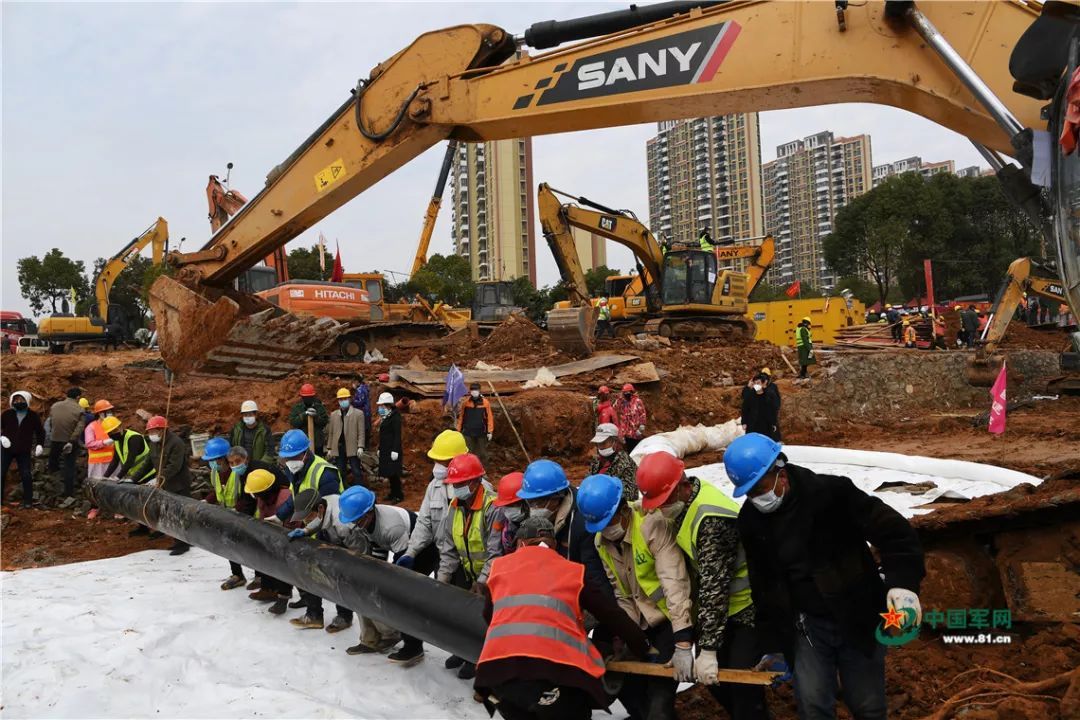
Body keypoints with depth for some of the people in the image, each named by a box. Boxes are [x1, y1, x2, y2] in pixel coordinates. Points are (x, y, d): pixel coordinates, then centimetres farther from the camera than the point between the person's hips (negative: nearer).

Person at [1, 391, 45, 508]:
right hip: (6, 449, 1)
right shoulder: (7, 414, -2)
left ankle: (28, 501, 7)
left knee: (26, 476, -2)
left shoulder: (33, 416, -1)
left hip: (24, 451, -1)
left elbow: (40, 431, 11)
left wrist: (40, 444, 1)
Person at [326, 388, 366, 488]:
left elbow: (361, 432, -4)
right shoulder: (333, 415, 11)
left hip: (353, 448, -3)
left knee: (357, 472, -2)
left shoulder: (358, 414, 0)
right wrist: (329, 448, 9)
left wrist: (360, 447, -12)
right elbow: (331, 433, 12)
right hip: (338, 448, 4)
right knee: (340, 473, 9)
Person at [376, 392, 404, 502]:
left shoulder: (395, 417, -13)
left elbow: (397, 435, -17)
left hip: (392, 450, -9)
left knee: (393, 473, -6)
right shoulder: (384, 417, 14)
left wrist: (395, 450, -21)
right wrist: (380, 448, 19)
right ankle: (393, 493, 21)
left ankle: (398, 495, 2)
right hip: (385, 450, 9)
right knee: (389, 473, 12)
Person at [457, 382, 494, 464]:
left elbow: (489, 417, -3)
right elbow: (461, 416, 3)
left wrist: (490, 431, -5)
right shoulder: (465, 402, -2)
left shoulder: (485, 402, -5)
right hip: (468, 432, 0)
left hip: (481, 432, 0)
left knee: (482, 454, 9)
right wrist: (459, 430, 4)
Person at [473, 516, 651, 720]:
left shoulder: (499, 567, 23)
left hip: (496, 669, 2)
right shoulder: (573, 573, 18)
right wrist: (644, 651, 29)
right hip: (554, 671, -2)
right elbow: (614, 616, 19)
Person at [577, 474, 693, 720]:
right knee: (626, 684, 14)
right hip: (642, 623, 7)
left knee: (659, 698, -14)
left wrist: (682, 643, -33)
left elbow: (674, 583, -30)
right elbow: (620, 593, 2)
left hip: (674, 619, -7)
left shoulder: (652, 525, -25)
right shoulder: (601, 541, -3)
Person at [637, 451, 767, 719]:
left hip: (748, 606, -8)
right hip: (719, 606, 8)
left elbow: (714, 586, -30)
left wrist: (708, 649, -27)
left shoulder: (711, 519, -31)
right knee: (712, 676, 11)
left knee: (740, 679, -10)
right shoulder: (682, 500, -5)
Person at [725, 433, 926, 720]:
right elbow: (763, 587, 6)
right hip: (807, 624, 3)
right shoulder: (751, 520, -5)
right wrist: (773, 645, 11)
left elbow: (894, 531, -17)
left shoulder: (831, 492, -20)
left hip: (858, 618, -3)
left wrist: (902, 582, -31)